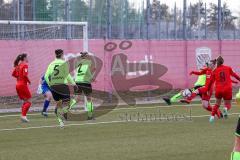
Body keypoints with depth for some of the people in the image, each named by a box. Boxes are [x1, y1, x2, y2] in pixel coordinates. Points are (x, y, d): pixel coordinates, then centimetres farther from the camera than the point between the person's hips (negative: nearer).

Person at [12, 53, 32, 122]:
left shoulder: (18, 65, 12)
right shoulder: (25, 65, -11)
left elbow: (13, 74, 15)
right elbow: (25, 75, -21)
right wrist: (29, 81, -7)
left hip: (18, 84, 8)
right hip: (23, 85, -8)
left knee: (25, 101, 16)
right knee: (29, 102, -3)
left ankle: (23, 116, 10)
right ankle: (23, 115, -13)